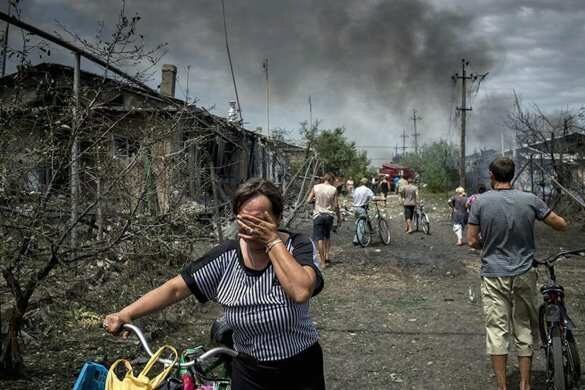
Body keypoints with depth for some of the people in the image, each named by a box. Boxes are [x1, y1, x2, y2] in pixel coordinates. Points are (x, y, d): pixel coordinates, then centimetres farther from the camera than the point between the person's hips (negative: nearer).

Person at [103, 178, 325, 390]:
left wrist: (273, 241, -27)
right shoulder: (226, 257, -9)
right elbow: (175, 289, -10)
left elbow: (301, 291, -32)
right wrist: (125, 314, -20)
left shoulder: (299, 246, -14)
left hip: (301, 372, -1)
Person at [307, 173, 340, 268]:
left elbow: (308, 201, 1)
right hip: (329, 215, 1)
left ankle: (323, 262, -2)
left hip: (318, 215, -1)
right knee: (327, 237, 23)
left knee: (319, 239, 0)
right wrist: (339, 217, 10)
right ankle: (327, 256, 18)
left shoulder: (316, 187, -1)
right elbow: (336, 206, -1)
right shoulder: (334, 189, -2)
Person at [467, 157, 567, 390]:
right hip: (524, 275, 1)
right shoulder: (530, 200, -6)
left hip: (494, 276, -1)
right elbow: (562, 225, 1)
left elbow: (472, 241, -6)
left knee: (497, 330, 5)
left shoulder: (480, 202, -8)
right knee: (525, 330, 13)